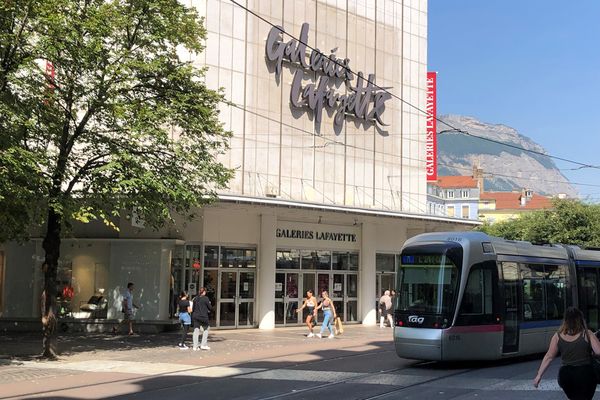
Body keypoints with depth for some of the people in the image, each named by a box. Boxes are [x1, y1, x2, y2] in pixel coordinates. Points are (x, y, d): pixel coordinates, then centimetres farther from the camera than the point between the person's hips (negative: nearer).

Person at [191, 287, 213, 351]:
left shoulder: (195, 298, 8)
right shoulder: (205, 298, -8)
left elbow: (193, 308, 11)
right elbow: (210, 307, -4)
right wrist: (210, 310, 18)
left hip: (195, 316, 5)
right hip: (203, 316, -5)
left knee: (196, 330, 5)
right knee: (206, 330, 11)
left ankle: (195, 346, 4)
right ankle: (203, 345, 6)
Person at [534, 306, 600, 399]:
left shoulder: (558, 336, 1)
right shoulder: (587, 334, -5)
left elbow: (549, 357, 0)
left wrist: (539, 375, 3)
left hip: (565, 375, 3)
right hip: (585, 373, -3)